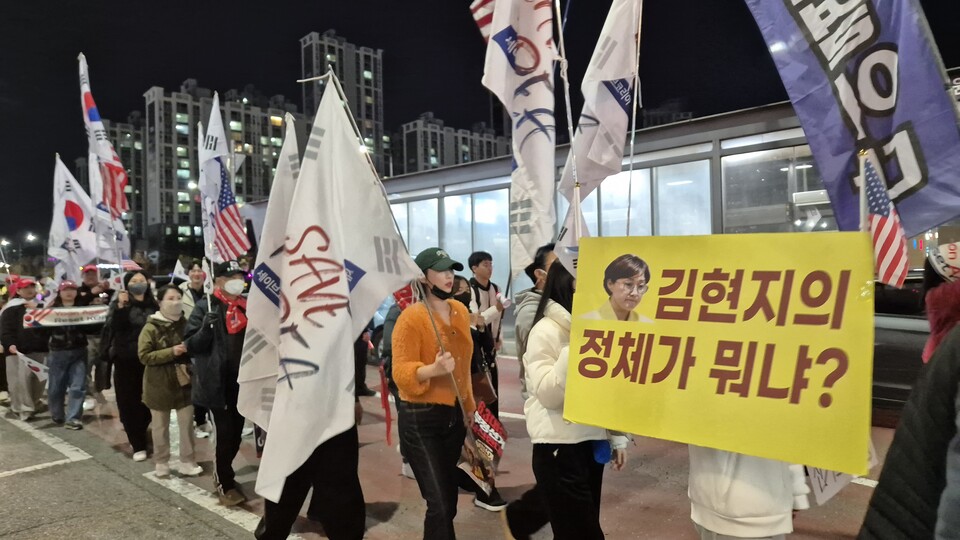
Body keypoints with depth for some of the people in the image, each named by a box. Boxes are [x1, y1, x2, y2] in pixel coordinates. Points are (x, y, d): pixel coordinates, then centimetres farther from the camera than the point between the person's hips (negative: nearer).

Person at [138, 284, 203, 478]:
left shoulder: (185, 324, 3)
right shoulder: (151, 327, -8)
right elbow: (144, 356, -15)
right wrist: (171, 352, -23)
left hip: (184, 381, 3)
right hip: (159, 384, -2)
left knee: (187, 423, 4)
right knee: (160, 426, 11)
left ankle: (187, 462, 16)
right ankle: (161, 463, 26)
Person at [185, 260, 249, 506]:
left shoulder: (246, 306, 9)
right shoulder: (205, 308, -7)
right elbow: (191, 345, -10)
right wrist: (206, 328, -26)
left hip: (243, 379, 6)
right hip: (218, 382, -5)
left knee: (236, 432, 15)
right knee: (225, 434, -2)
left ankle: (223, 472, 35)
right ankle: (225, 484, 14)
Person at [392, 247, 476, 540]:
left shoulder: (460, 310, 5)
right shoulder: (411, 317, -16)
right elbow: (401, 372, -19)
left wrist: (469, 403, 20)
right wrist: (433, 369, -37)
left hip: (455, 414, 7)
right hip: (421, 419, -7)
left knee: (449, 499, 16)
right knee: (440, 505, -7)